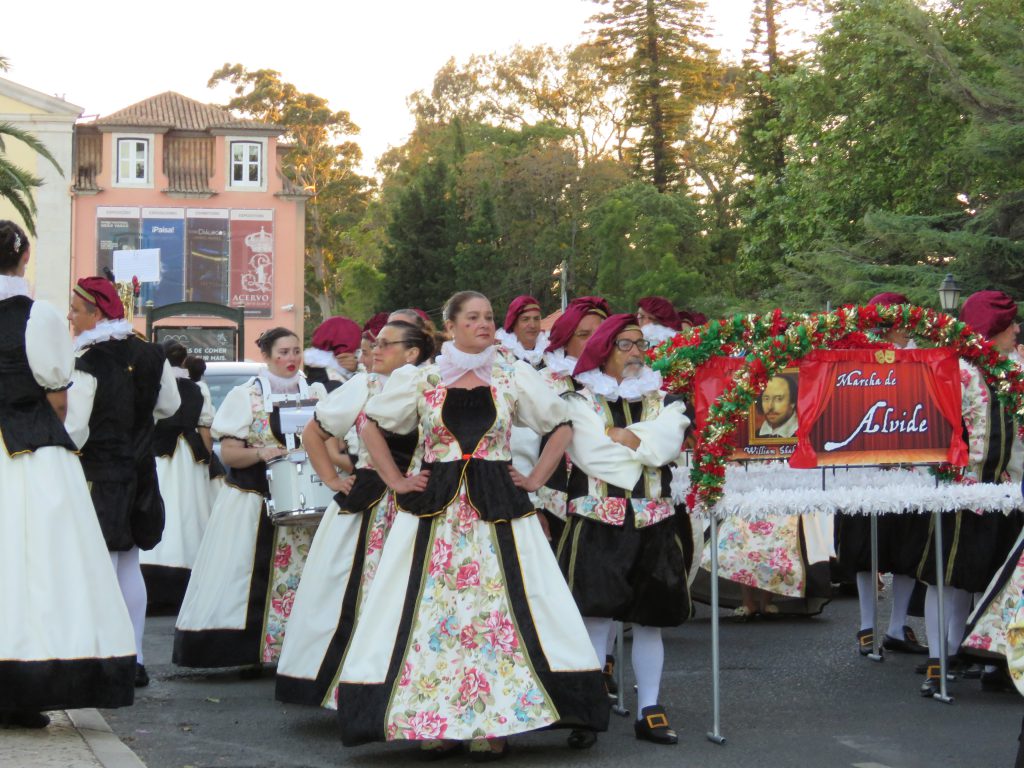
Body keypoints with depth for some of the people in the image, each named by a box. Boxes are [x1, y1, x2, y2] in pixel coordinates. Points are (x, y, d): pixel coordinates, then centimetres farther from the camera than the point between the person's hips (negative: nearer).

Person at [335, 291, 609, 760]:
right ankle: (434, 722, 6)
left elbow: (562, 427, 11)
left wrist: (534, 480, 3)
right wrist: (395, 481, 5)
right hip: (435, 509, 0)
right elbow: (370, 425, 12)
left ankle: (493, 723, 1)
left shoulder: (514, 378, 5)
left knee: (498, 609, -4)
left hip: (498, 508, 0)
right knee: (431, 610, -1)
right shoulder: (421, 380, 5)